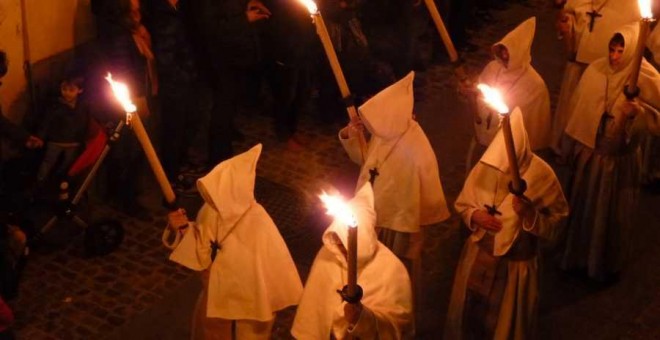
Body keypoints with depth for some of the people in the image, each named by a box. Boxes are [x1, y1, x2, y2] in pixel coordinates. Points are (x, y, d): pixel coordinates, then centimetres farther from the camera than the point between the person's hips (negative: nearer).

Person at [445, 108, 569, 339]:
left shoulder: (541, 176, -21)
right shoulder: (484, 167, -12)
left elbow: (555, 227, -16)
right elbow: (462, 204, 4)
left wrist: (531, 214, -33)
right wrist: (474, 216, -17)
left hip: (515, 265, -3)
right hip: (478, 258, 3)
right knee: (468, 316, 21)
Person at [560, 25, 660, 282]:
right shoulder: (595, 70, -6)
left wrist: (638, 112, -36)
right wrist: (576, 145, 11)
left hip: (620, 158, -3)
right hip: (590, 152, 4)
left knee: (612, 213, 14)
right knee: (582, 207, 19)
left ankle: (607, 266, 35)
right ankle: (578, 256, 41)